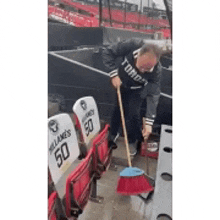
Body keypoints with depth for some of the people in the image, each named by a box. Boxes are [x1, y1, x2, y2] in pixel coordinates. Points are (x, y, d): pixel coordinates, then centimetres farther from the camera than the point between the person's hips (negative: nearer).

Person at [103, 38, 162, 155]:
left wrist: (149, 122, -36)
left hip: (136, 90, -1)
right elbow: (108, 52, -26)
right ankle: (113, 135, 36)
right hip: (120, 82, 1)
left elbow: (153, 95, -32)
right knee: (118, 109, 11)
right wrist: (113, 74, -32)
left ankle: (132, 141, 22)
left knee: (133, 113, -6)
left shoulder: (156, 71, -35)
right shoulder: (131, 46, -38)